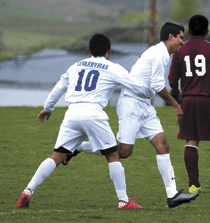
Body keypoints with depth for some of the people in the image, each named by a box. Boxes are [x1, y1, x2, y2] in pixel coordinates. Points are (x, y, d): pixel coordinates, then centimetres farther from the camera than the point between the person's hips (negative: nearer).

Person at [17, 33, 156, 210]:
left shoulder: (75, 67, 23)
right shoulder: (114, 69, 11)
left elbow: (58, 88, 34)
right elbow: (139, 88, 14)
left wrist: (48, 109, 50)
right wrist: (150, 95, 37)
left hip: (72, 114, 4)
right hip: (93, 113, -4)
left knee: (57, 157, 5)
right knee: (113, 156, 7)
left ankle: (28, 191, -5)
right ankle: (123, 200, 4)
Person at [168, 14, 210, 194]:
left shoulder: (180, 50, 5)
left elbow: (172, 80, 7)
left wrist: (176, 92, 27)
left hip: (189, 99, 2)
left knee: (191, 142, 3)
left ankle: (194, 184, -4)